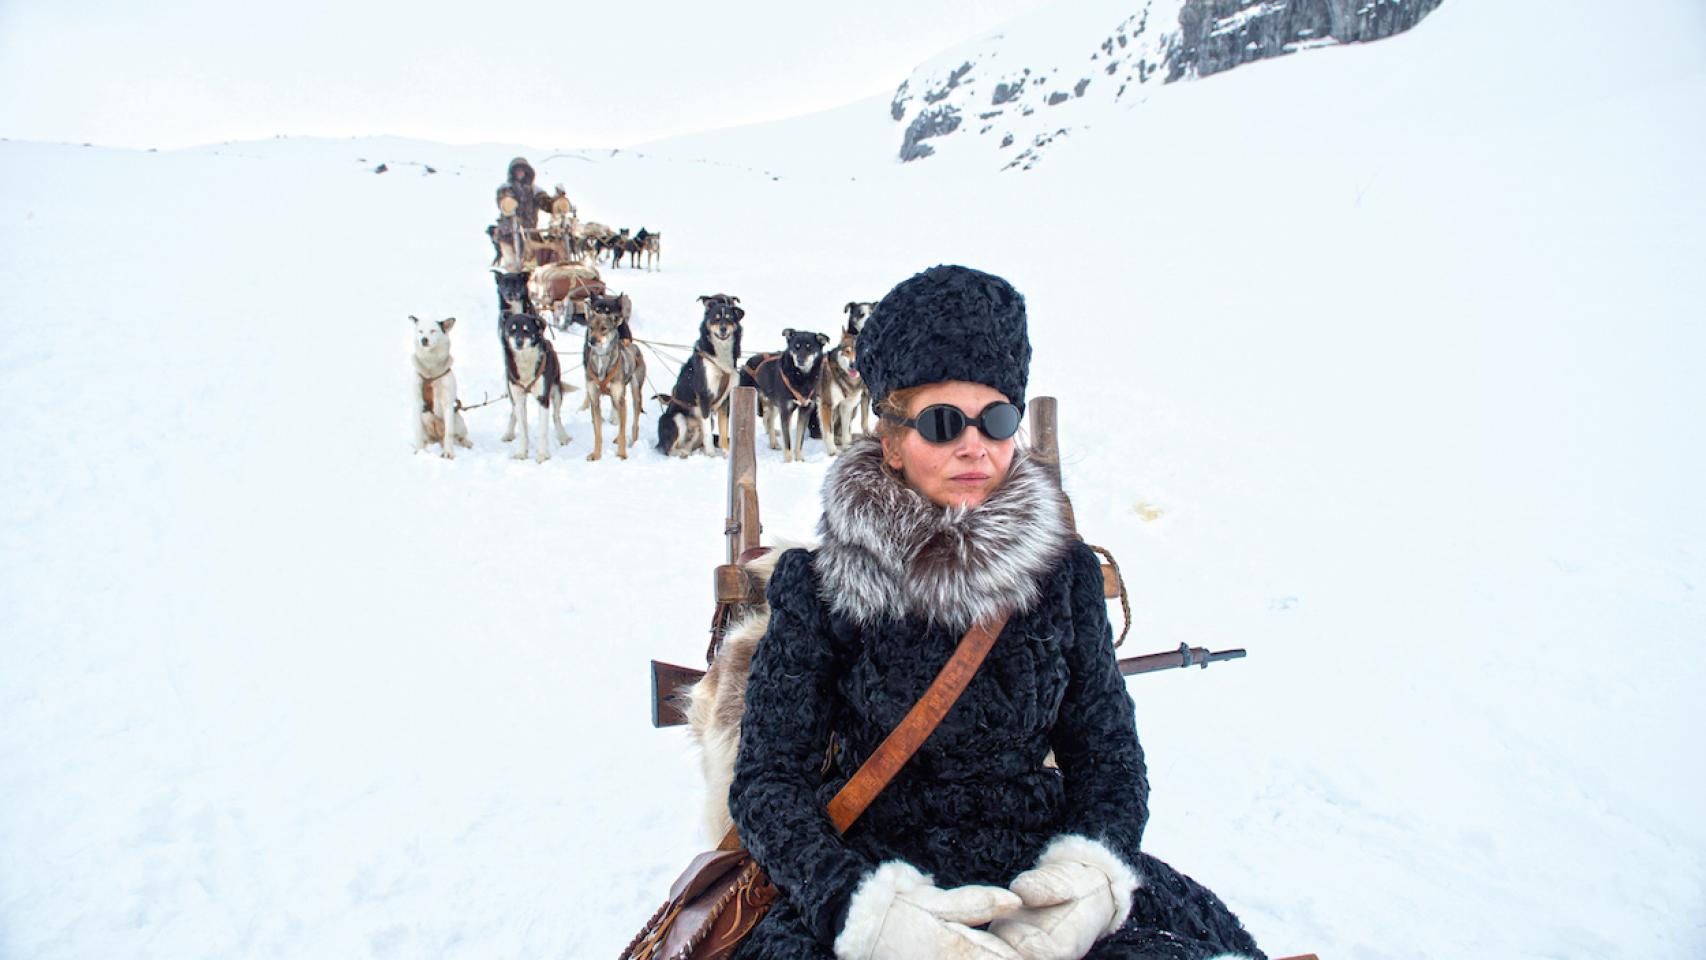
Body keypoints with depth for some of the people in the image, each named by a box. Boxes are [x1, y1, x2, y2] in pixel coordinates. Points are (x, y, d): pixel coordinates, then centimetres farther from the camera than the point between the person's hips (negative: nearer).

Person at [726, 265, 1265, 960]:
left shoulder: (1066, 572, 2)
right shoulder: (817, 586, -6)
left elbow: (1108, 753, 4)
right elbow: (768, 776, -8)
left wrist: (1088, 877, -17)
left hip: (1039, 870, 1)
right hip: (875, 870, -1)